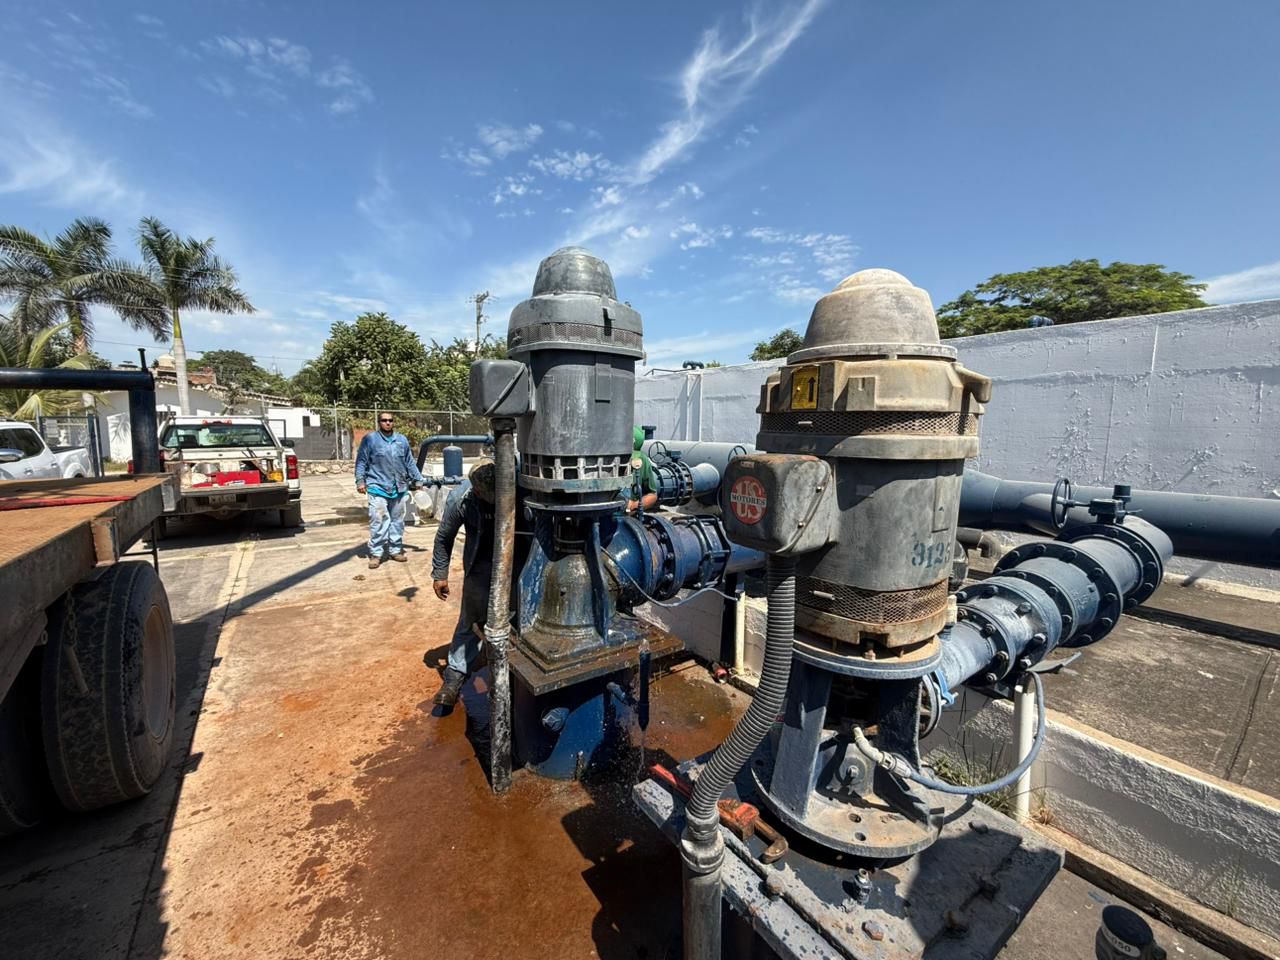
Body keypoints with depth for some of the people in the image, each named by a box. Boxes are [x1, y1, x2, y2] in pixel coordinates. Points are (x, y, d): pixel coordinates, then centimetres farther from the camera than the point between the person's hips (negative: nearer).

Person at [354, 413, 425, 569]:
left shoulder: (402, 440, 11)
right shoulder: (370, 439, 0)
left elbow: (410, 463, 16)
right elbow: (361, 462, 1)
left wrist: (418, 480, 15)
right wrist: (360, 481, -7)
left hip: (400, 489, 4)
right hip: (378, 488, -4)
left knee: (397, 522, 11)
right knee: (378, 522, -6)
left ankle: (396, 550, 22)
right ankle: (376, 554, 2)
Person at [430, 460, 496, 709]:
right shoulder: (460, 498, -24)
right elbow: (444, 538, -6)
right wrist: (439, 574, 0)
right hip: (481, 564, 0)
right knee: (471, 621, 3)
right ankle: (455, 677, 18)